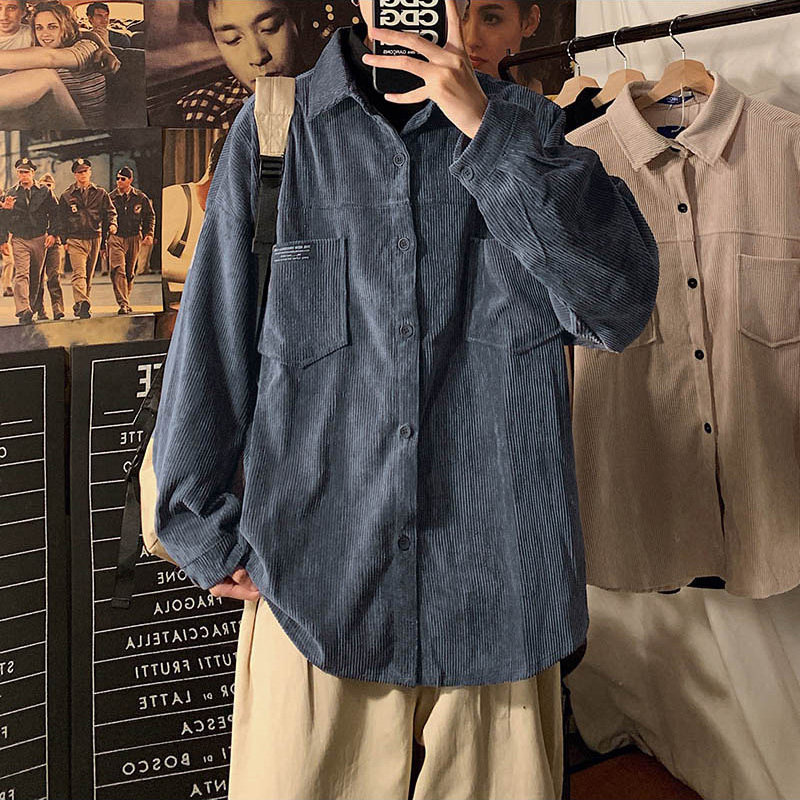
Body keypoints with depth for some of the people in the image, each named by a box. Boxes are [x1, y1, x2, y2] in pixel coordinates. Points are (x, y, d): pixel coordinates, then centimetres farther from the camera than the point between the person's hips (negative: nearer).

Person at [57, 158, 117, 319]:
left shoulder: (100, 193, 9)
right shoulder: (67, 196, 6)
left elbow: (110, 211, 9)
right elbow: (61, 219, 8)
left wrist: (112, 224, -12)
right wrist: (64, 240, 2)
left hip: (94, 238, 3)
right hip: (75, 239, -3)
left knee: (89, 275, 9)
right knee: (79, 273, -18)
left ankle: (79, 306, 20)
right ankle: (82, 303, -30)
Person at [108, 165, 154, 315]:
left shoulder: (141, 198, 4)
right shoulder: (111, 197, 2)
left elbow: (150, 216, 14)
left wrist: (149, 234, 1)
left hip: (134, 238, 2)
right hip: (115, 238, -2)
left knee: (130, 273, 11)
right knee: (118, 270, -17)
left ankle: (126, 301, 25)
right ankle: (123, 304, -21)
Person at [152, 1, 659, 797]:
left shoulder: (522, 126, 6)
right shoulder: (274, 129, 4)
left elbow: (620, 305, -9)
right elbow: (212, 339, 8)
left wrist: (485, 129, -14)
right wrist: (205, 531, 9)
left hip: (496, 581, 1)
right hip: (316, 575, 0)